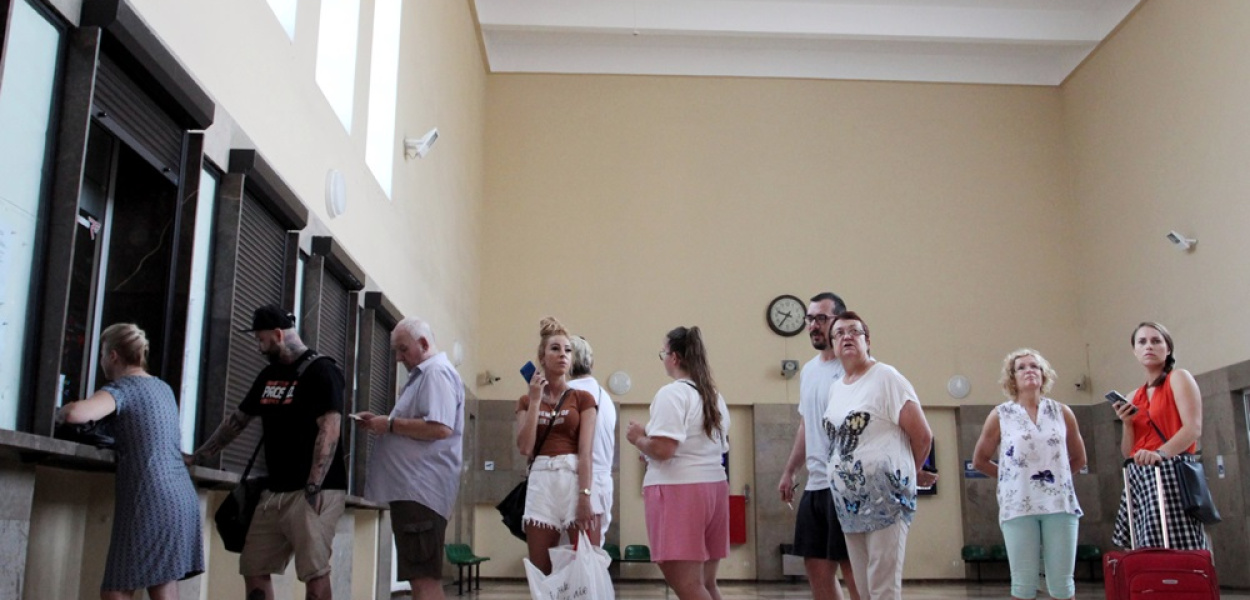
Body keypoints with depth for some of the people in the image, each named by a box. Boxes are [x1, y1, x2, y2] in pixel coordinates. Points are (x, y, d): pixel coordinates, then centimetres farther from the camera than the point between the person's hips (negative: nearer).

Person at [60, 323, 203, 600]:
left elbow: (76, 413, -22)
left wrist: (62, 412, 1)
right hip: (181, 500, 8)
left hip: (150, 501, -8)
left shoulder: (122, 387, -4)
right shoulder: (163, 388, 20)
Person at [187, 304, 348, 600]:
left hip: (314, 490, -8)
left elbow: (329, 431, -17)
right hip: (275, 490, 8)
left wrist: (314, 488, -24)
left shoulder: (321, 371, -9)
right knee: (253, 568, 7)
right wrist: (197, 457, 24)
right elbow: (236, 421, 25)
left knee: (314, 571, -11)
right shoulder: (268, 375, 16)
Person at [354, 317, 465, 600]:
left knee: (423, 577, -12)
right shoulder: (424, 374, 24)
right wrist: (381, 423, 14)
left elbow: (440, 428, -23)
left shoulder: (437, 372, -9)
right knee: (424, 576, 11)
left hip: (421, 489, -11)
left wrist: (390, 424, -14)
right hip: (412, 487, 11)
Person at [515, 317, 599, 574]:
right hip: (540, 481, 3)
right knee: (539, 572, 3)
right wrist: (535, 400, -2)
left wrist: (585, 496, -15)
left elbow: (586, 451, -4)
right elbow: (525, 447, -2)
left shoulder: (582, 398, 6)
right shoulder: (527, 401, 13)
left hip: (575, 478, -2)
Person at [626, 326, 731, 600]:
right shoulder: (714, 395, 15)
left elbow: (663, 449, -22)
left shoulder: (672, 393, -11)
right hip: (714, 486, 9)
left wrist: (637, 438, -1)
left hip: (679, 489, -9)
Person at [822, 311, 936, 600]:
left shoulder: (886, 377, -7)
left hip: (885, 497, -7)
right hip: (849, 502, 7)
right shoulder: (834, 388, 13)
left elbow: (922, 435, -8)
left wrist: (909, 473, 5)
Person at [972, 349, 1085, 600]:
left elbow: (1078, 459, 20)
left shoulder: (1062, 413, 9)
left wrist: (1056, 476, 8)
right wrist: (1010, 476, 5)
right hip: (1018, 506, -2)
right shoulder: (1000, 415, 4)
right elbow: (979, 461, 12)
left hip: (1060, 504, 2)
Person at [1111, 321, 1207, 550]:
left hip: (1172, 472, -6)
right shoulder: (1135, 397, 20)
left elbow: (1193, 428, -11)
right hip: (1140, 479, 6)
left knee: (1177, 551, -15)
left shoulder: (1179, 378, 4)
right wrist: (1127, 423, 1)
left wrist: (1159, 453, -26)